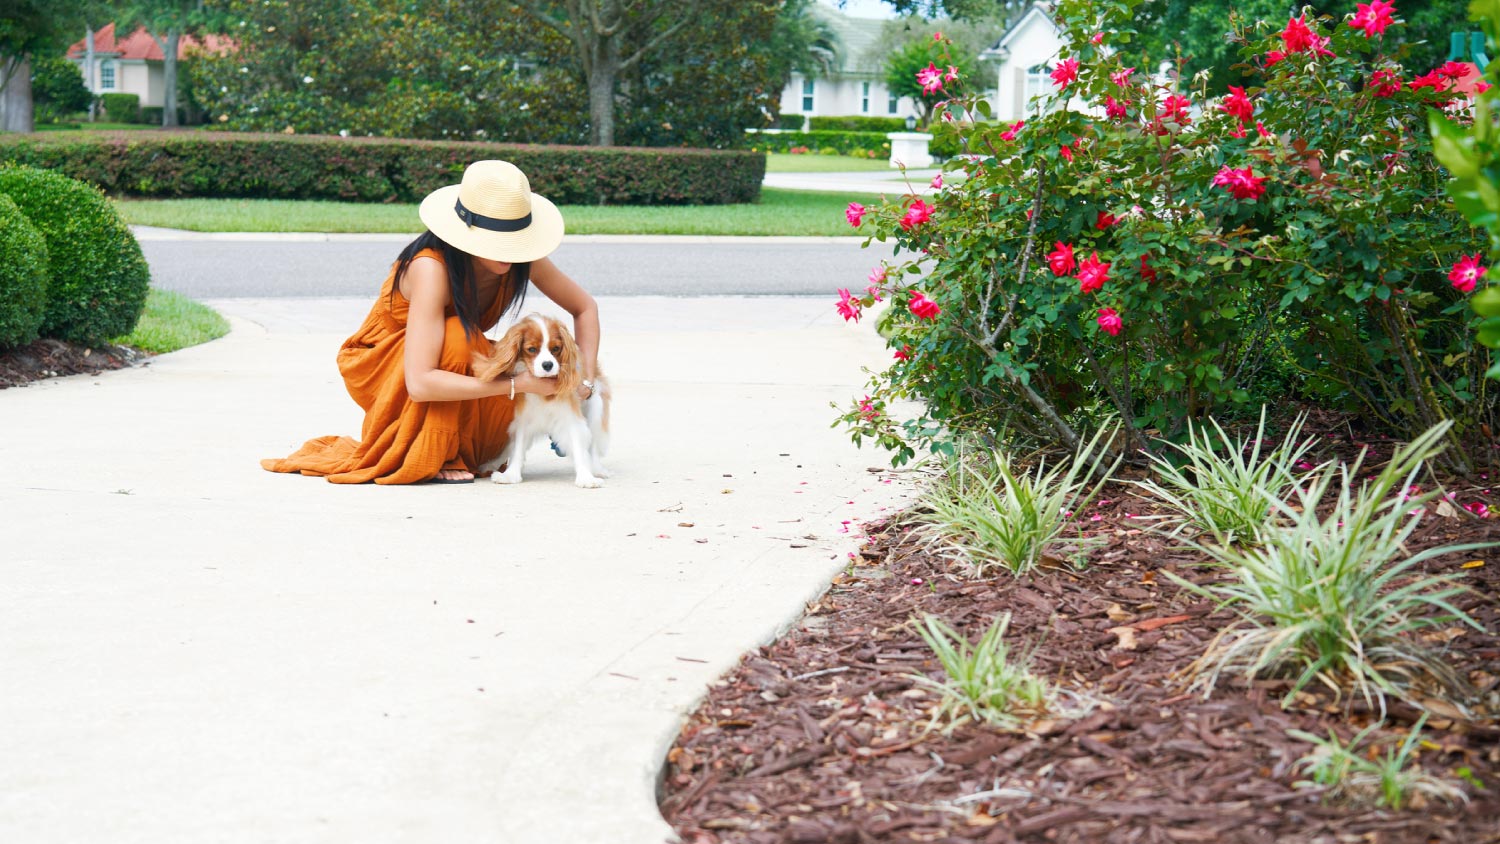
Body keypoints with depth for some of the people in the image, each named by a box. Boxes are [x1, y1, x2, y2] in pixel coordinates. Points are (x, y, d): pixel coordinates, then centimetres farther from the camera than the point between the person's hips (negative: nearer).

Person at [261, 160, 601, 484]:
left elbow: (584, 307, -2)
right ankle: (432, 458, -21)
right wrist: (518, 383, -42)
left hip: (459, 364, 6)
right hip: (382, 366, -6)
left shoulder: (522, 257, -20)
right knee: (457, 335, -36)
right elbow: (420, 383, -44)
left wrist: (585, 380, -18)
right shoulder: (431, 267, -37)